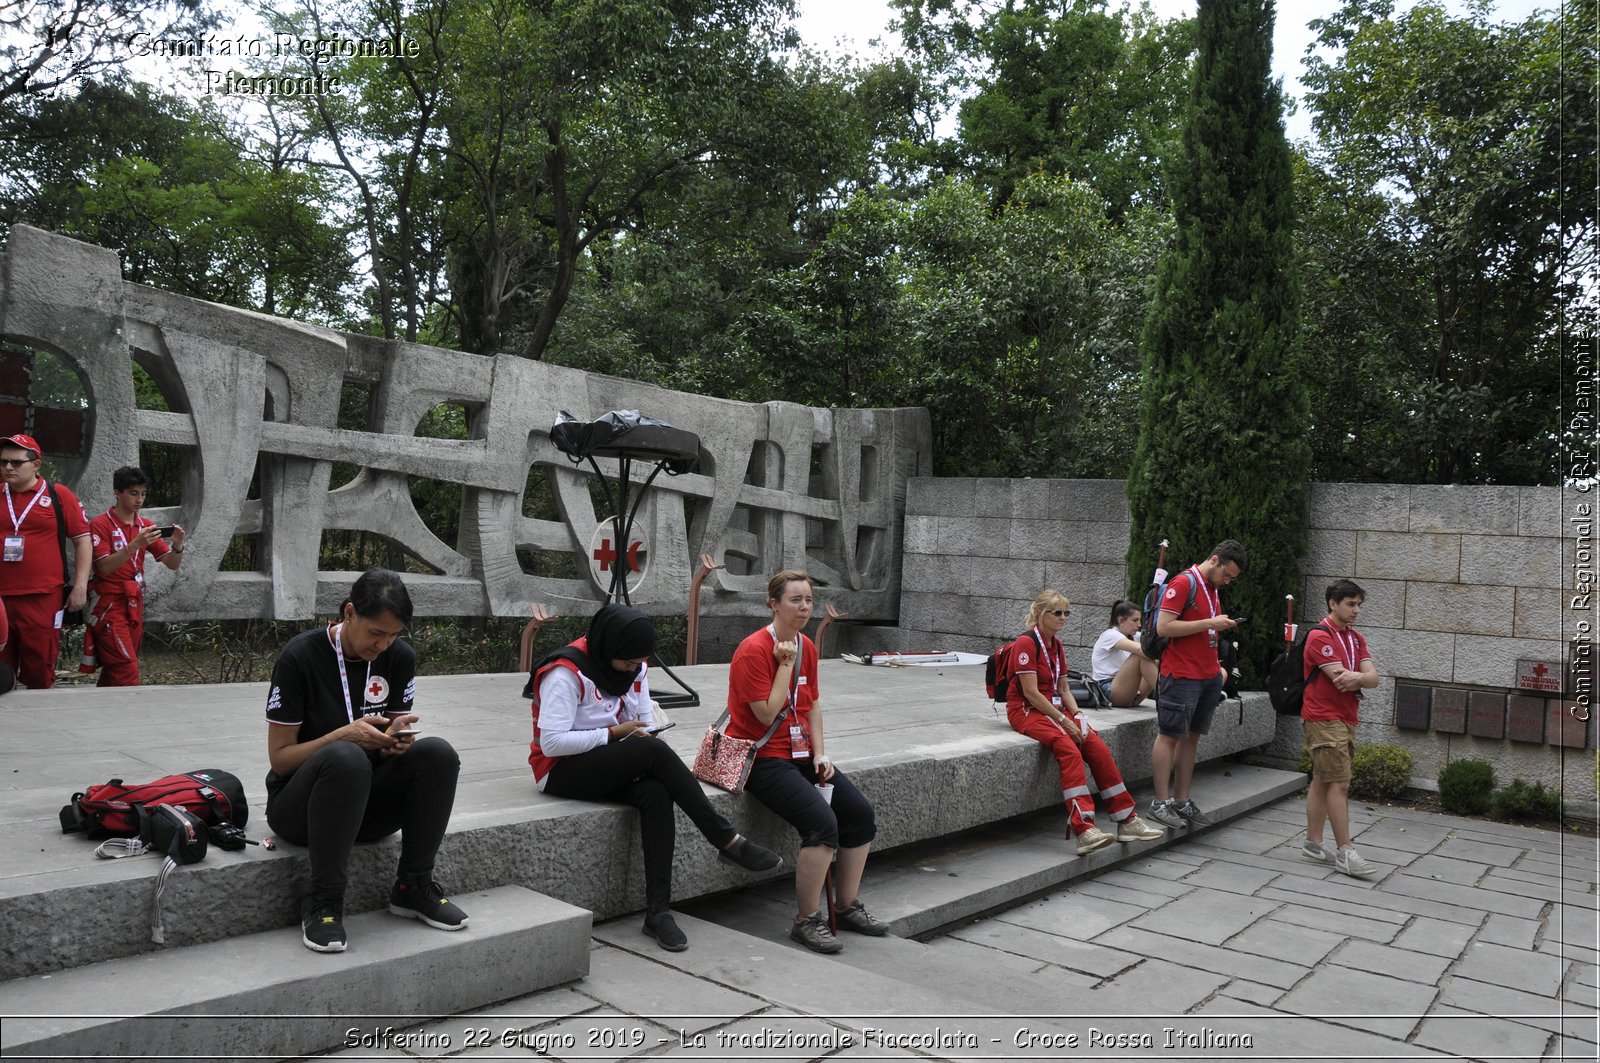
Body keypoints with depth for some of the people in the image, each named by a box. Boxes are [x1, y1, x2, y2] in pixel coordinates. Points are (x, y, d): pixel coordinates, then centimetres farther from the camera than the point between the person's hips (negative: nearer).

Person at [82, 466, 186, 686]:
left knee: (113, 671, 10)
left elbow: (172, 564, 7)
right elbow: (103, 567, -17)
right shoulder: (100, 524, -6)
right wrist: (135, 545, -29)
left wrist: (177, 546, -14)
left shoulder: (146, 525, 10)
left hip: (134, 605, 6)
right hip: (109, 604, -6)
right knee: (127, 669, -14)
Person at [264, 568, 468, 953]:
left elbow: (396, 740, 7)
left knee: (438, 753, -25)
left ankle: (412, 887, -12)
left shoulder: (400, 658, 0)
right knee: (346, 757, -38)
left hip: (367, 802, 4)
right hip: (299, 804, -4)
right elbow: (280, 758, -11)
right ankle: (322, 902, -26)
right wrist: (343, 736, -27)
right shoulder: (299, 656, -14)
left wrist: (399, 738, -17)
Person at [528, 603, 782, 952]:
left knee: (656, 794, -30)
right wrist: (614, 733, -22)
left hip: (612, 768, 7)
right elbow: (552, 742, -22)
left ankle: (658, 911, -29)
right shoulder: (566, 672, -16)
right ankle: (727, 840, -23)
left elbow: (646, 724, 12)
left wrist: (644, 733, -12)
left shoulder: (636, 669, 7)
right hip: (562, 772, -7)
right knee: (653, 749, -31)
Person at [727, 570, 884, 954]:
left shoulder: (807, 648, 9)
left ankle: (846, 907, 15)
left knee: (861, 811, -2)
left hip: (800, 754, 8)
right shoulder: (753, 650, -16)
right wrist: (785, 664, -18)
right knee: (822, 821, -26)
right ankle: (806, 921, -9)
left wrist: (821, 754, 2)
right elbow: (767, 714, -19)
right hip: (763, 757, -8)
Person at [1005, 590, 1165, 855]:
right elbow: (1031, 693, -17)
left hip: (1052, 708, 8)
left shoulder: (1056, 645, 15)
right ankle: (1083, 828, -40)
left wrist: (1077, 716, -1)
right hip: (1026, 710, -8)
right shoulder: (1026, 643, -12)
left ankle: (1126, 821, -7)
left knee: (1098, 747, -14)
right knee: (1069, 750, -32)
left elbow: (1063, 689, 16)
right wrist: (1064, 721, -16)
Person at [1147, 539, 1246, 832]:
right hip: (1181, 676, -8)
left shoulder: (1213, 589, 16)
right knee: (1170, 736, -2)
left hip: (1208, 676, 9)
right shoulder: (1184, 583, -11)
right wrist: (1209, 623, -18)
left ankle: (1182, 800, 16)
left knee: (1191, 737, 10)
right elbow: (1163, 627, -19)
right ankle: (1161, 803, 3)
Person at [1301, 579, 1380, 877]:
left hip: (1346, 719, 8)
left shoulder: (1356, 638, 14)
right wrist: (1361, 680, -2)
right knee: (1340, 783, -9)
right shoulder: (1320, 636, -12)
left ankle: (1313, 844, 17)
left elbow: (1372, 677, 2)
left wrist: (1355, 677, -18)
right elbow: (1341, 679, -19)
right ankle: (1344, 852, -7)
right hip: (1324, 719, -8)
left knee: (1322, 781, 12)